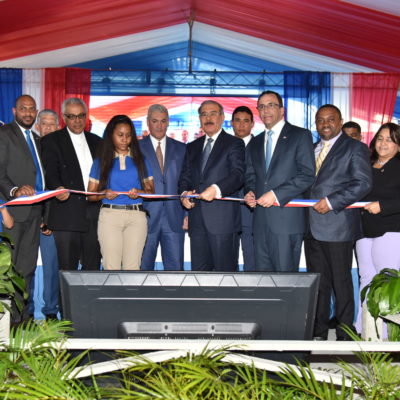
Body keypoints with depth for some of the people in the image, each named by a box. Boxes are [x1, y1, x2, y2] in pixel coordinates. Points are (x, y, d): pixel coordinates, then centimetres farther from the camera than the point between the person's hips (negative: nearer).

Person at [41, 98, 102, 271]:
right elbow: (51, 171, -11)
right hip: (67, 215, -4)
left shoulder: (96, 141, 17)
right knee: (68, 268, 0)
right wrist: (59, 188, -31)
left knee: (93, 267, 9)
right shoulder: (52, 140, 2)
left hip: (95, 213, 4)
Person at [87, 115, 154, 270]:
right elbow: (91, 195, 9)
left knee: (132, 266, -4)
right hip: (110, 215, -1)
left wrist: (139, 192, -9)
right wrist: (105, 194, -11)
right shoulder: (101, 161, 11)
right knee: (111, 266, -5)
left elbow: (151, 190, 12)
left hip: (136, 216, 1)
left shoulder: (140, 160, 14)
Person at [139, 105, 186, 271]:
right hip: (146, 217, -1)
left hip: (174, 218, 1)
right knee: (143, 266, 5)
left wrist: (187, 214, 3)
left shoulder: (181, 148, 11)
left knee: (175, 266, 2)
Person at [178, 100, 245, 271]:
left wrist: (216, 189, -29)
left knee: (225, 269, -2)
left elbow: (238, 174, -11)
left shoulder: (234, 144, 2)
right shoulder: (192, 147, 20)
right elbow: (185, 177, 19)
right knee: (198, 269, 10)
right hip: (197, 220, 6)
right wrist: (184, 193, -4)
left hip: (223, 219, -5)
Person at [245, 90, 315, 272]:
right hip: (261, 221, 6)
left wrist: (276, 194, -14)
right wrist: (250, 192, 1)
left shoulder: (300, 135, 2)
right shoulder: (254, 144, 21)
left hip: (287, 218, -5)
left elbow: (307, 175, -7)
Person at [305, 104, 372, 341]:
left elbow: (364, 183, -10)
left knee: (341, 282, 2)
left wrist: (331, 202, -17)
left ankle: (345, 336, 13)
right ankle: (319, 332, 21)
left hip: (338, 226, -6)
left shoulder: (355, 148, 0)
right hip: (312, 227, 6)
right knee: (317, 282, 11)